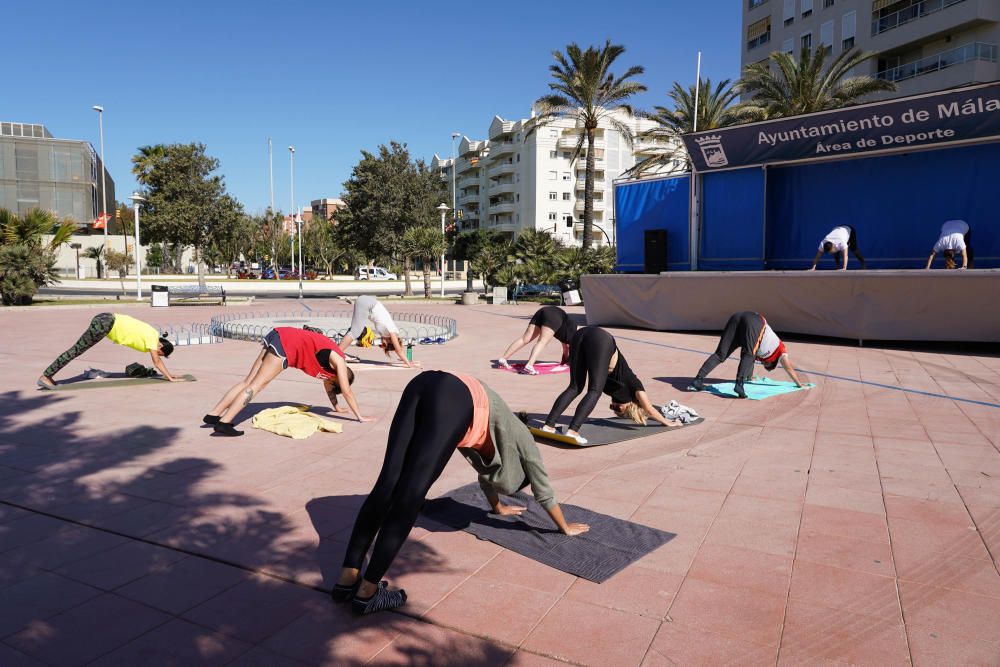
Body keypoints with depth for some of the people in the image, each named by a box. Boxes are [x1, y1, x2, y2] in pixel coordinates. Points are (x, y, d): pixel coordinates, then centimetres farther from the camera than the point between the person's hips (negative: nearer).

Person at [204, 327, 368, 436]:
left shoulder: (331, 362, 23)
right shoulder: (339, 362, 2)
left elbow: (327, 384, 37)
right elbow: (347, 392, 2)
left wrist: (336, 407, 46)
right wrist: (360, 417, 8)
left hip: (279, 336, 8)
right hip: (287, 344, -8)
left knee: (249, 381, 6)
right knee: (257, 384, -13)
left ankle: (214, 415, 5)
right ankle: (224, 422, -20)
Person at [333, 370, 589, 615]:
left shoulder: (498, 436, 43)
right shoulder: (520, 436, 29)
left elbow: (486, 472, 59)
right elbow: (542, 489, 38)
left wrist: (499, 507, 76)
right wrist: (565, 527, 53)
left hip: (424, 385, 7)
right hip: (453, 400, -7)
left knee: (386, 486, 1)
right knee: (409, 497, -8)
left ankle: (347, 579, 0)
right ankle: (367, 591, -6)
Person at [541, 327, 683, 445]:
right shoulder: (632, 384, 22)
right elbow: (649, 410, 32)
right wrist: (667, 422, 46)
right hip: (600, 340, -6)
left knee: (575, 388, 11)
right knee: (595, 391, -2)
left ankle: (548, 426, 1)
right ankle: (572, 431, -16)